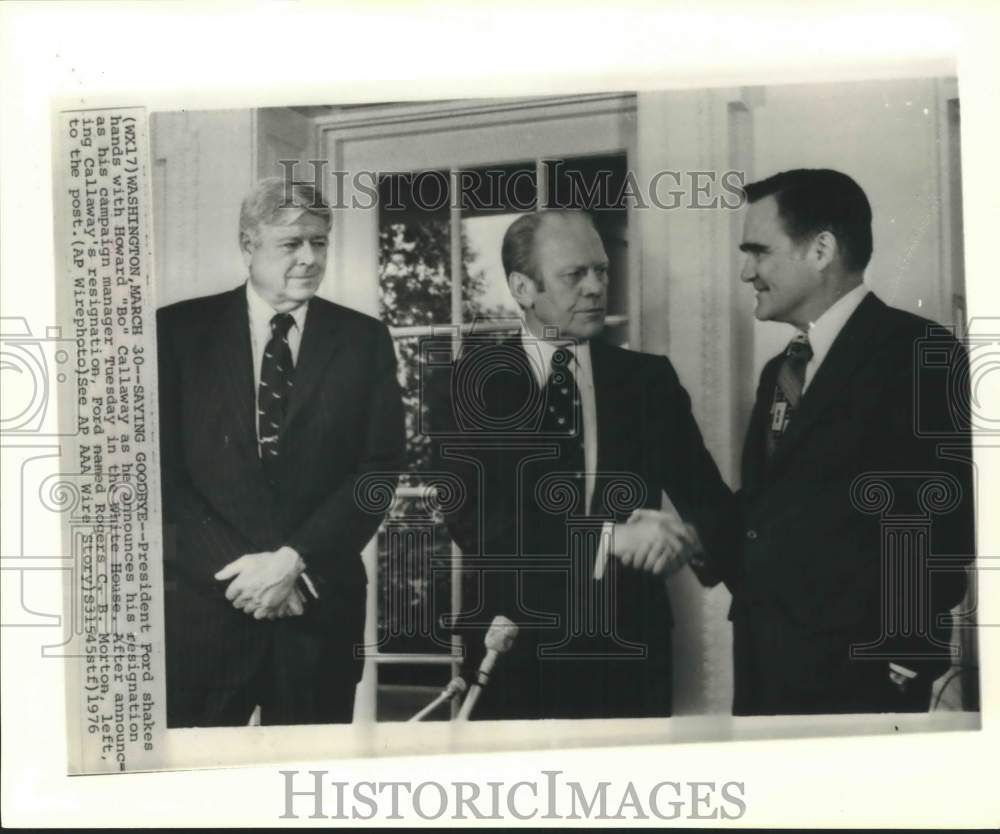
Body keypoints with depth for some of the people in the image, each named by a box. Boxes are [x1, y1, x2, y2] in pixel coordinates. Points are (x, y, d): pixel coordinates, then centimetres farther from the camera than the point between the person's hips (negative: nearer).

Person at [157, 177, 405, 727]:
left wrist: (294, 559, -11)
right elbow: (162, 466, -3)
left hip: (319, 604, 1)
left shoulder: (363, 340, 5)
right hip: (204, 601, -1)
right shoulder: (179, 329, 2)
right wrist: (238, 566, -11)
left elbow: (380, 467, -1)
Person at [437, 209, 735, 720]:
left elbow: (712, 500, 2)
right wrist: (613, 538, -22)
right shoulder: (477, 382, -3)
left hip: (629, 649, 2)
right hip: (514, 650, -2)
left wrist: (685, 533, -21)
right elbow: (474, 519, -14)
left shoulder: (649, 378, 5)